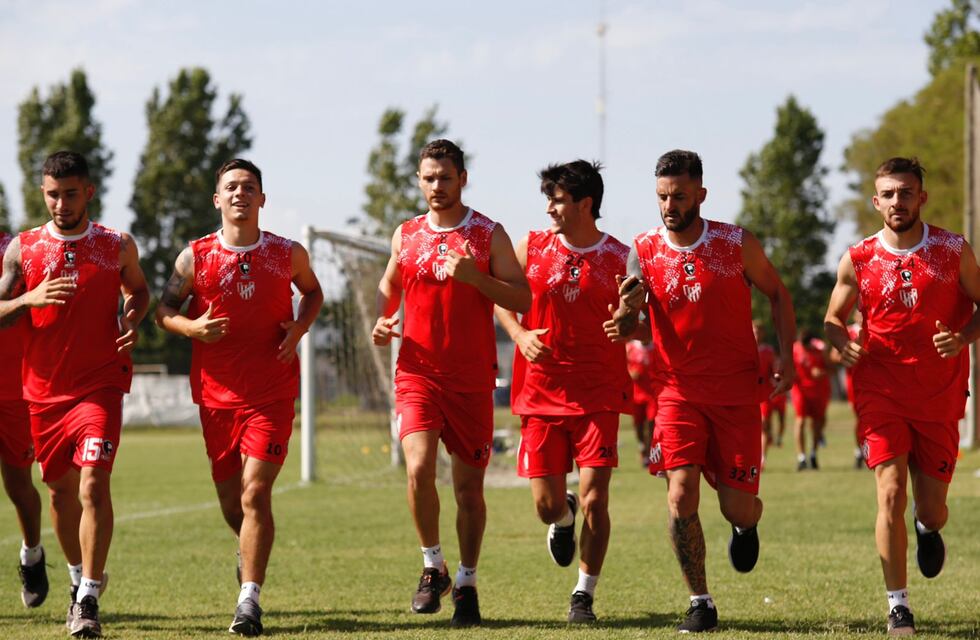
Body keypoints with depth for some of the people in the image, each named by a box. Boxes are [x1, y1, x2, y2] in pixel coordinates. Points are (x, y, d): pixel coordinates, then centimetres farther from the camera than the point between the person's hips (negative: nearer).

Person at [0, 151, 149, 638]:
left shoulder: (118, 246, 2)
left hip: (100, 385, -2)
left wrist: (132, 321, -2)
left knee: (93, 484, -16)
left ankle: (88, 601, -16)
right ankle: (79, 578, 34)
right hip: (44, 389, 2)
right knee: (60, 488, 12)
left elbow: (138, 291, 20)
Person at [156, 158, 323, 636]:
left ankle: (249, 598, -14)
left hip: (272, 394, -2)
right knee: (230, 501, 11)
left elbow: (313, 292, 20)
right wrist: (191, 327, -14)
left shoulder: (289, 254, 1)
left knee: (255, 492, -15)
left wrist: (299, 328, 0)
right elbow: (164, 309, 7)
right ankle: (250, 549, 45)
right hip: (217, 394, 2)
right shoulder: (195, 257, 0)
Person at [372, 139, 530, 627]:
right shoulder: (406, 235, 8)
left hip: (472, 378, -1)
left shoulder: (488, 235, 0)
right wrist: (382, 321, 5)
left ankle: (466, 583, 19)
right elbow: (389, 284, 25)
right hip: (417, 372, 1)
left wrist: (475, 276, -19)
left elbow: (522, 299, -4)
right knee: (419, 468, -18)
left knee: (469, 485, 4)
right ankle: (433, 567, 1)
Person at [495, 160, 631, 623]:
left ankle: (584, 596, 6)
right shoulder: (532, 247, 4)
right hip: (542, 392, 2)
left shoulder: (619, 258, 0)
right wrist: (519, 333, -6)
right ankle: (564, 517, 39)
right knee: (546, 504, 1)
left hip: (598, 394, -2)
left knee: (594, 501, -9)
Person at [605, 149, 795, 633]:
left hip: (737, 393, 0)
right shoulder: (643, 252, -3)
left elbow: (777, 293, 9)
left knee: (738, 508, -1)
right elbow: (636, 325, -1)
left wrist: (786, 355, -1)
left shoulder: (737, 244, -5)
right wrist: (625, 319, -26)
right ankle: (700, 605, -1)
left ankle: (746, 525, 39)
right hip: (679, 390, 1)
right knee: (681, 495, -16)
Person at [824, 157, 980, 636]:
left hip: (940, 397, 1)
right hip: (881, 393, -1)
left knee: (931, 509, 5)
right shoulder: (858, 261, -1)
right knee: (891, 495, -15)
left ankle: (928, 528, 45)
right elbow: (833, 318, 9)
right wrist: (842, 342, -14)